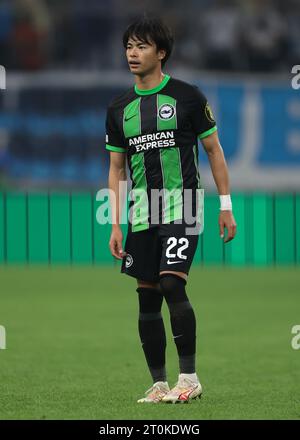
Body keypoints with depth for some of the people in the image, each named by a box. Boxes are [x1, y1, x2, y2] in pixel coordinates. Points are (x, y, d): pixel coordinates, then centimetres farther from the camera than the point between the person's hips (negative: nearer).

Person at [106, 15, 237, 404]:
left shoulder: (187, 97, -2)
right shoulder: (119, 108, 10)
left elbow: (214, 150, 3)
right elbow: (116, 169, 14)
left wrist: (226, 205, -1)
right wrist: (116, 225, 9)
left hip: (181, 207, -5)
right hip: (140, 212, 5)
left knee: (172, 285, -18)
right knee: (147, 297, 3)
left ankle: (189, 376, -10)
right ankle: (158, 384, 8)